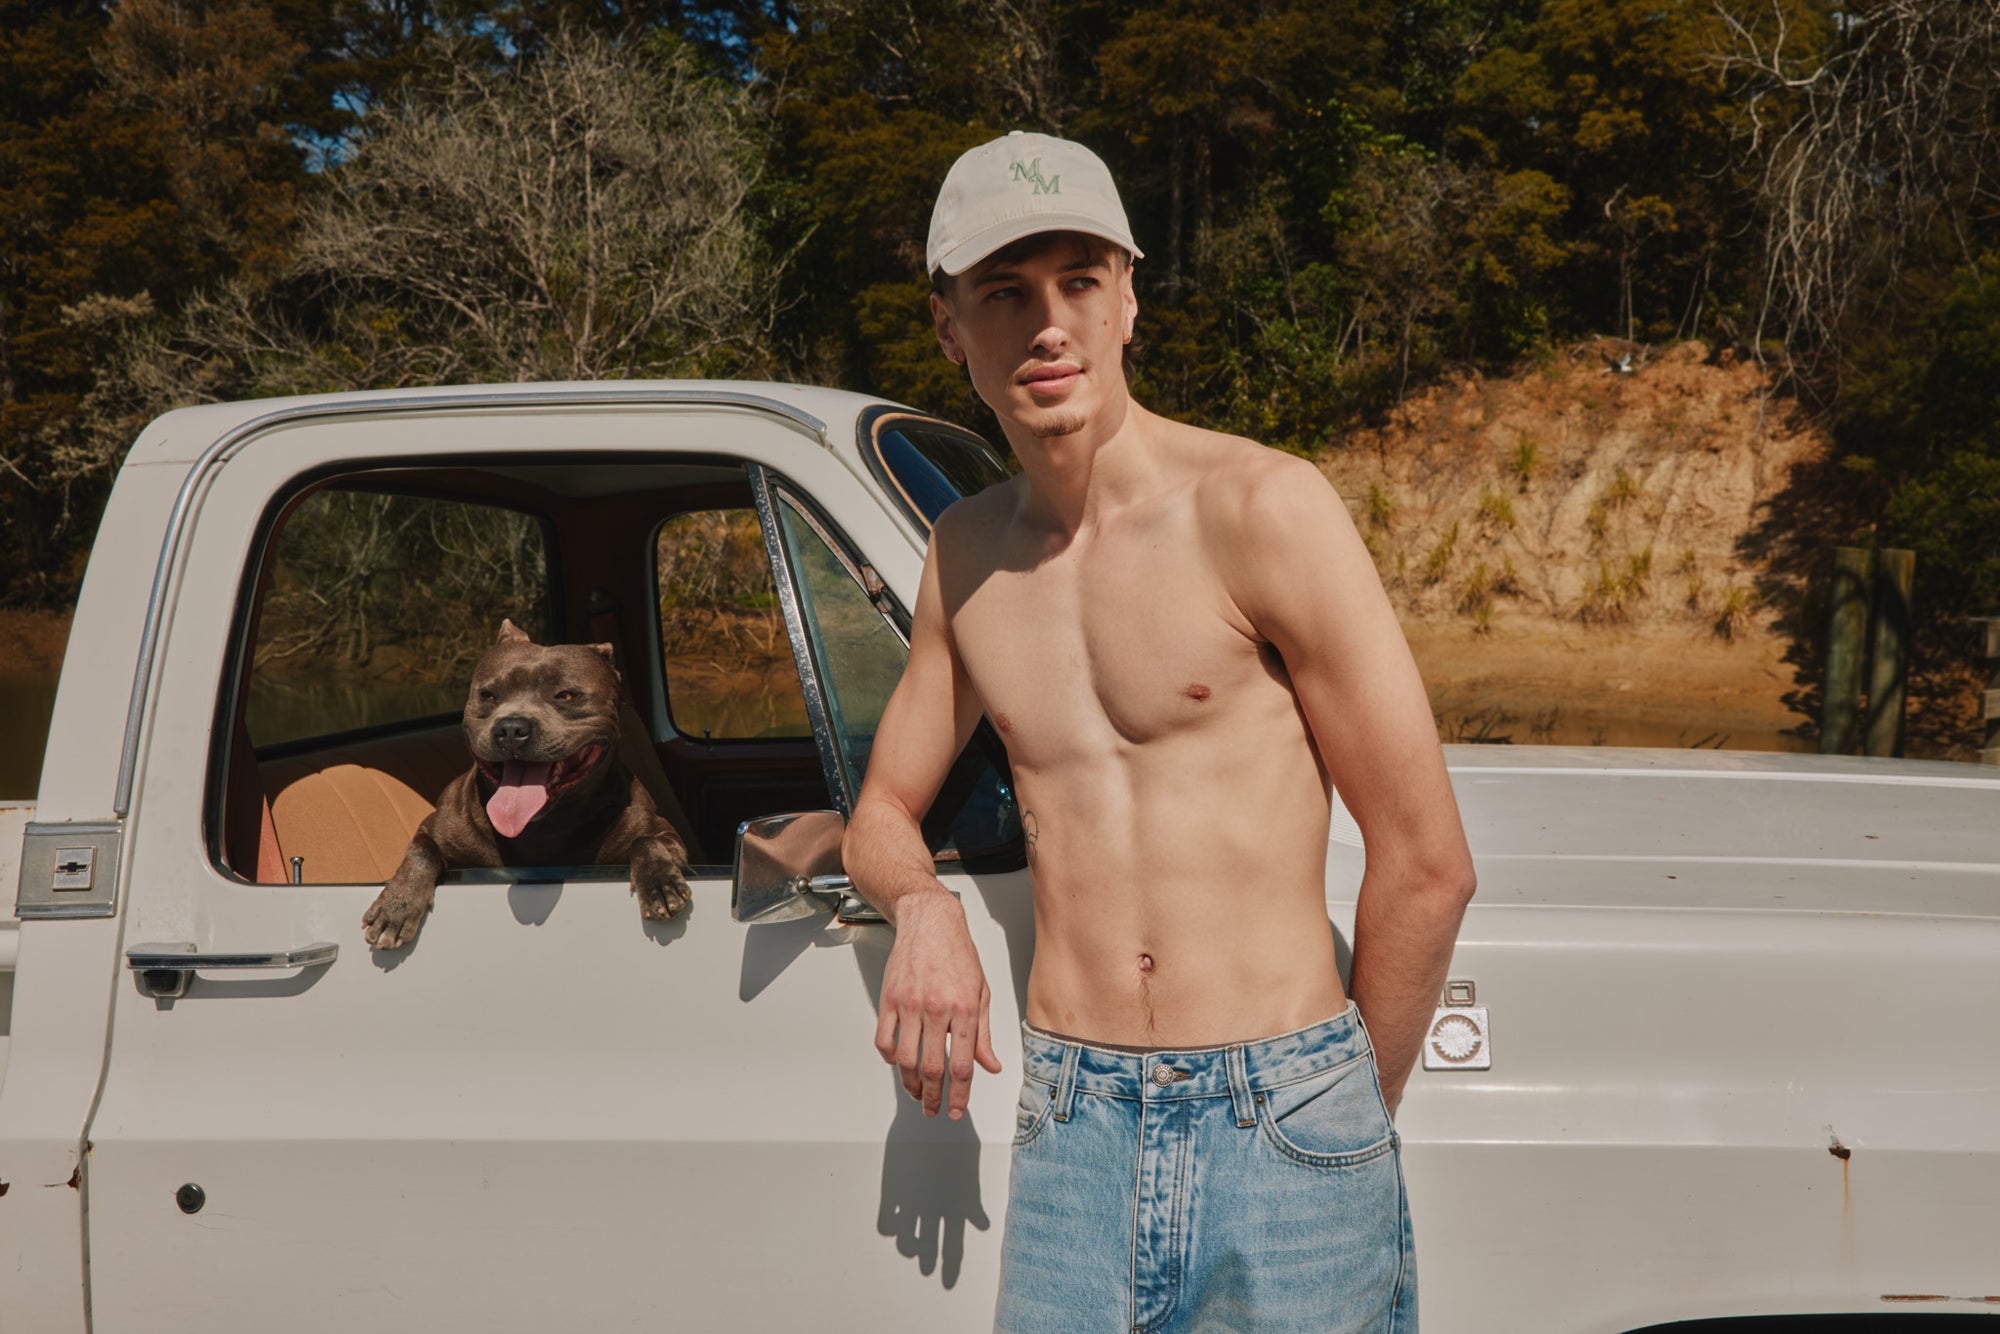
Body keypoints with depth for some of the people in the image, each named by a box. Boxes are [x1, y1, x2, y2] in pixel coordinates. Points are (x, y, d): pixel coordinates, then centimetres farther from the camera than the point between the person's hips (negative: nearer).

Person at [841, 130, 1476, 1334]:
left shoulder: (1258, 508, -9)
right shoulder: (967, 553, 9)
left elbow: (1427, 864, -7)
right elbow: (884, 812, 21)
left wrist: (1352, 1117, 2)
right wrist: (921, 908, -2)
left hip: (1282, 1137, -4)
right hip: (1069, 1141, 4)